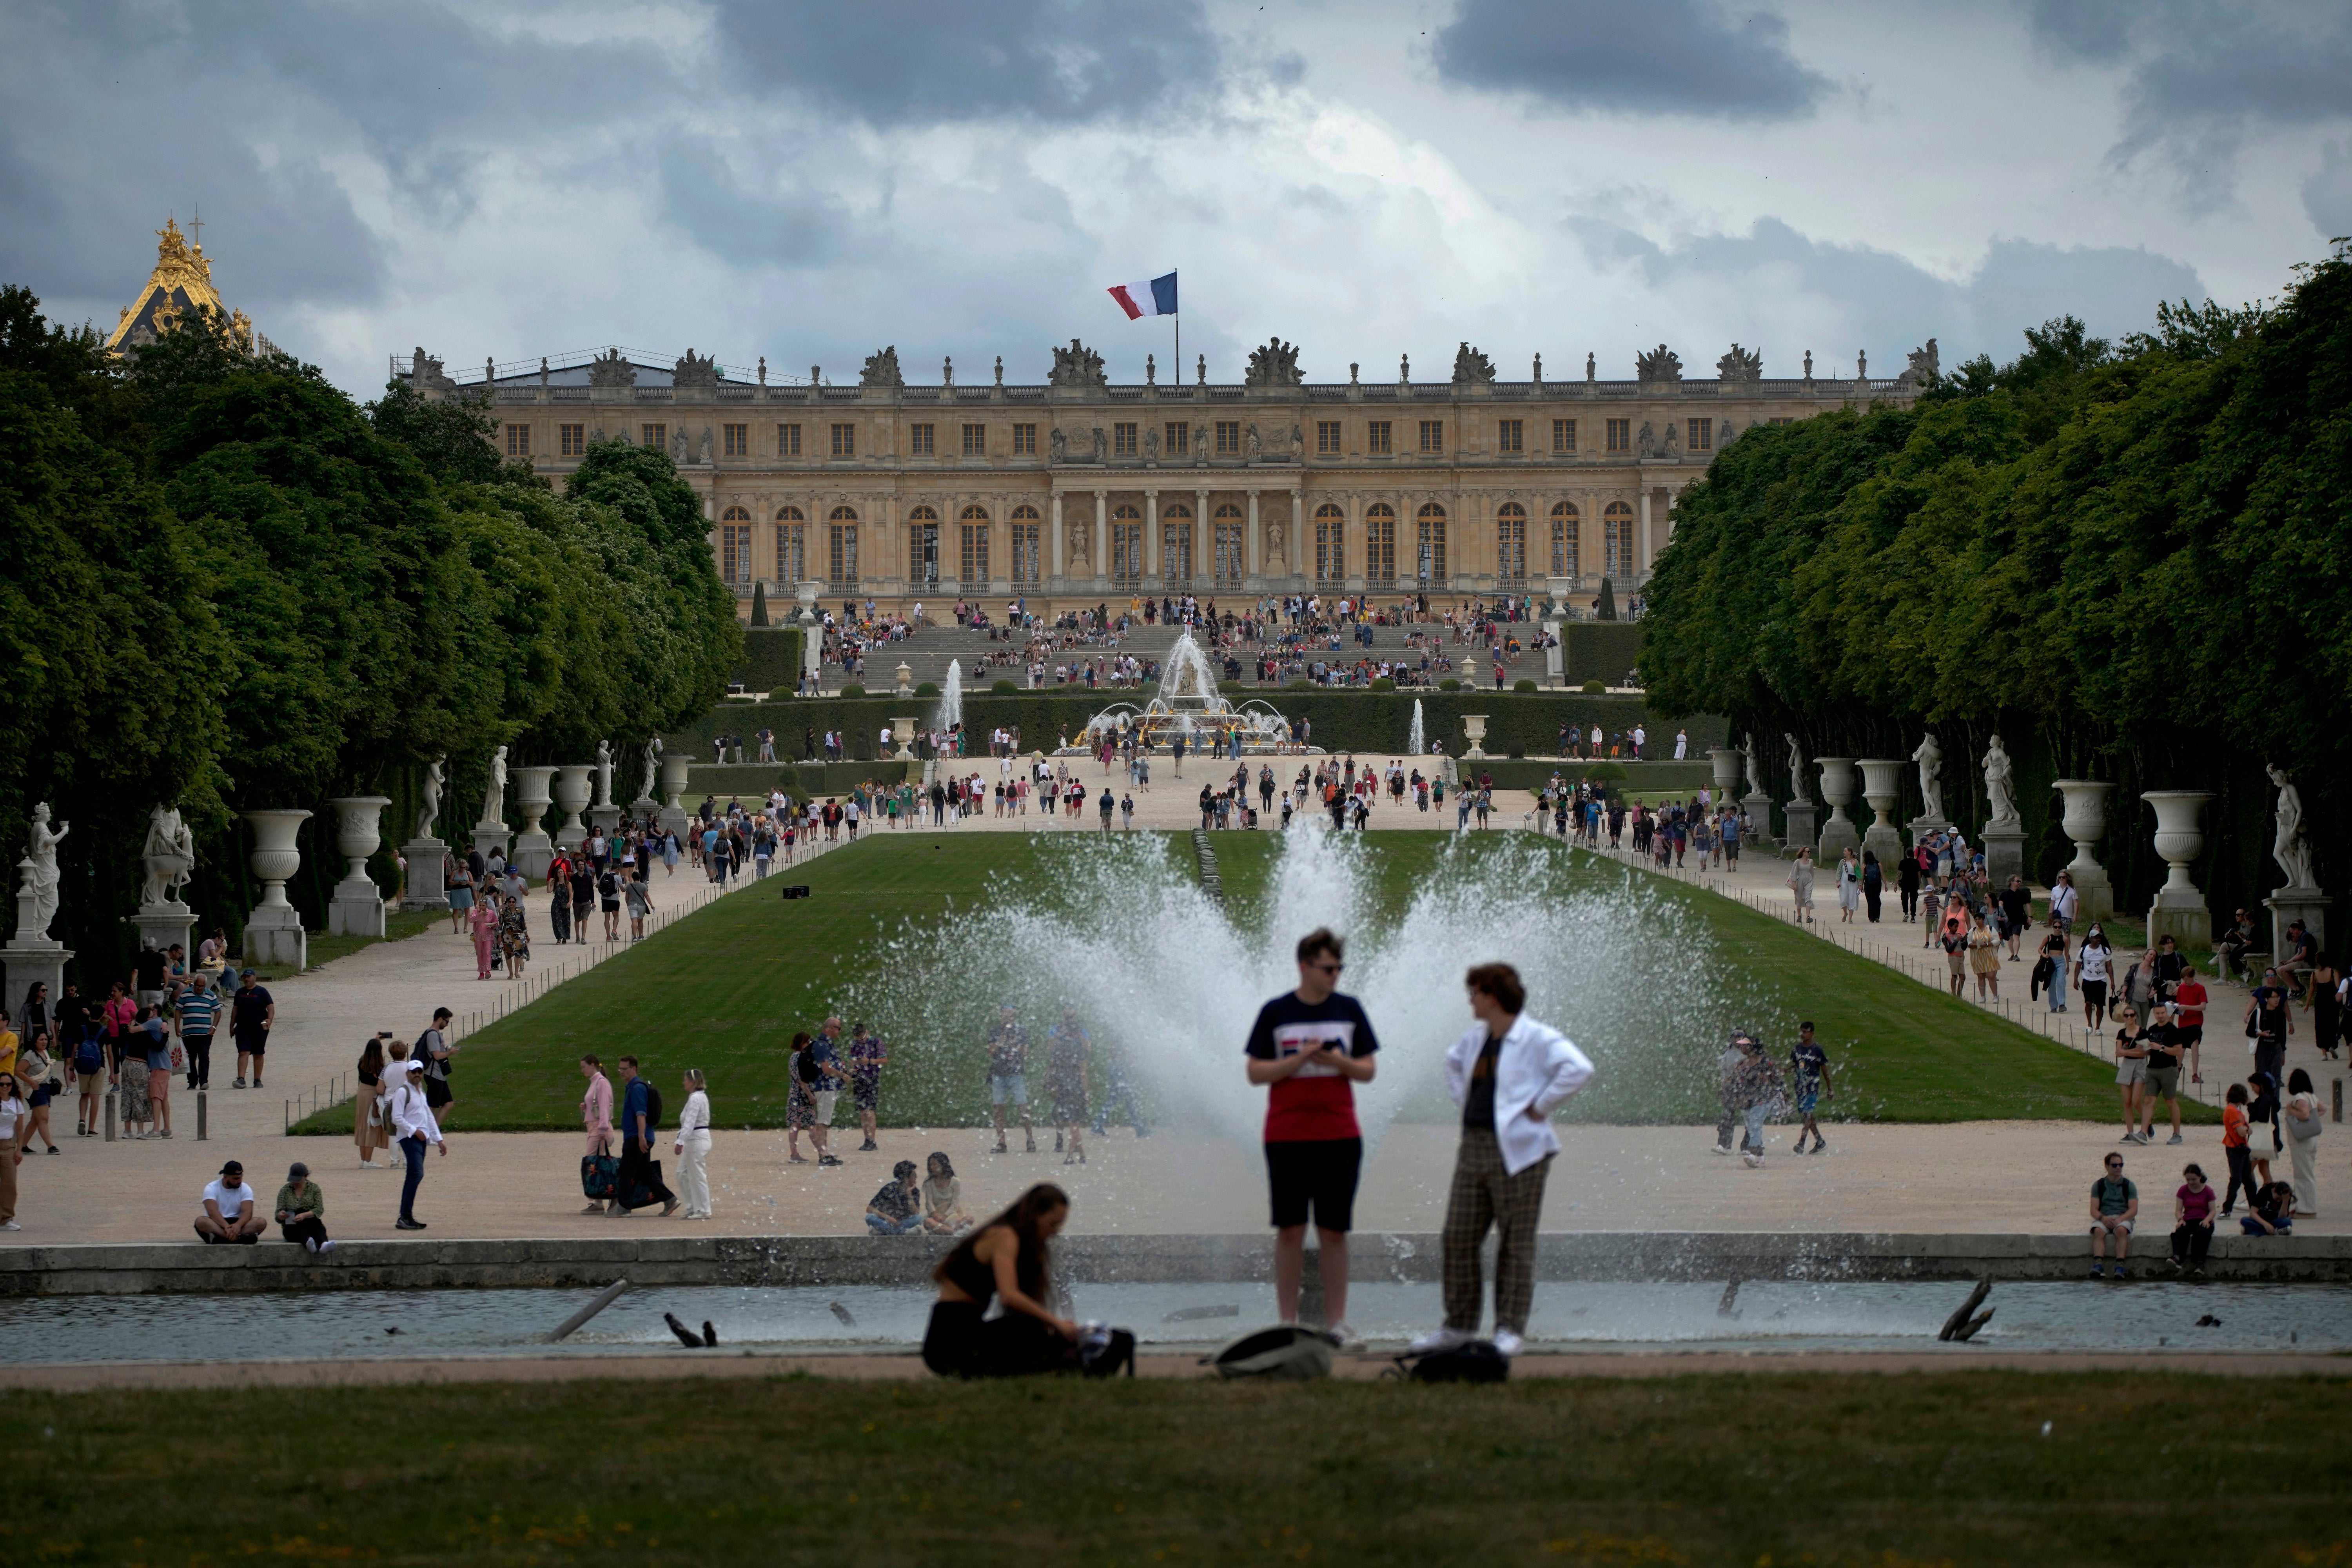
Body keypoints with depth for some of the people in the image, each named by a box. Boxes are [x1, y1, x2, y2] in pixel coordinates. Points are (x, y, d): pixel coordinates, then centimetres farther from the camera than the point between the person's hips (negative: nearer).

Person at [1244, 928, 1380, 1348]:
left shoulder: (1349, 1010, 7)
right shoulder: (1276, 1013, 1)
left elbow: (1368, 1071, 9)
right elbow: (1256, 1073, 0)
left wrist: (1339, 1062, -11)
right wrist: (1299, 1060, -13)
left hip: (1340, 1137, 2)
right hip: (1287, 1137, -2)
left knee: (1335, 1231, 3)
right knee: (1290, 1230, 1)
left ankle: (1337, 1324, 7)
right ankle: (1288, 1323, 5)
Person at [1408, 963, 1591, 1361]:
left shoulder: (1538, 1040, -10)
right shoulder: (1475, 1038, 15)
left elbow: (1579, 1069, -23)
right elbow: (1454, 1064, 36)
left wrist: (1540, 1107, -18)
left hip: (1516, 1153, -8)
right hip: (1474, 1148, 8)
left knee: (1516, 1243, -1)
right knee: (1458, 1238, 6)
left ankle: (1511, 1330, 4)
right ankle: (1459, 1326, 15)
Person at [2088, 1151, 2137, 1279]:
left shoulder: (2128, 1185, 10)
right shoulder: (2099, 1185, 12)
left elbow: (2134, 1210, 0)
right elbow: (2094, 1210, 4)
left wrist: (2119, 1219, -18)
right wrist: (2103, 1218, -19)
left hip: (2123, 1219, -1)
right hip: (2103, 1218, 1)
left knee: (2121, 1230, -35)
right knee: (2098, 1231, -33)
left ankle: (2120, 1266, -46)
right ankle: (2098, 1266, -48)